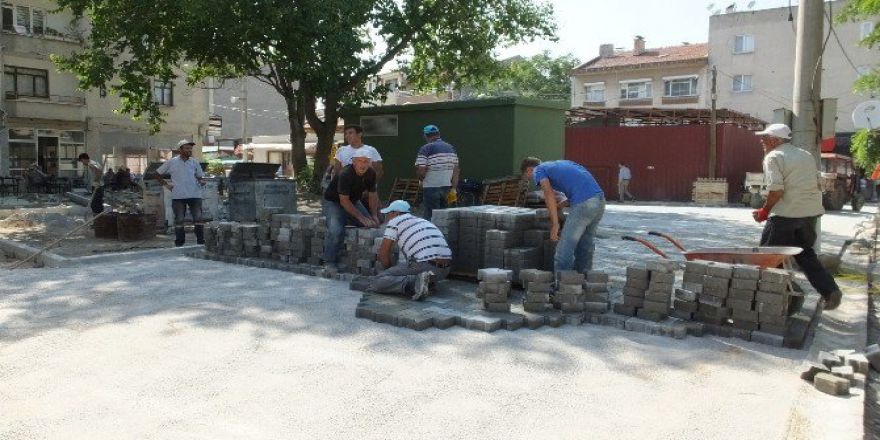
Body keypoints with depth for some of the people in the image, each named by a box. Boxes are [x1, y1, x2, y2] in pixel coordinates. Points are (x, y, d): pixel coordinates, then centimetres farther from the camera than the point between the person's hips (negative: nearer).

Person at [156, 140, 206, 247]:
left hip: (194, 195, 1)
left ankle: (201, 242, 2)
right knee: (179, 220, 4)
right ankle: (179, 244, 12)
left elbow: (200, 176, 16)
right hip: (178, 196, -1)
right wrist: (166, 184, 2)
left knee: (198, 218, -5)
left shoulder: (194, 162, 8)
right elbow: (157, 174, 12)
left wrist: (201, 181, -6)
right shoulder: (172, 162, 3)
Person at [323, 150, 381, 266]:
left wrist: (374, 216, -13)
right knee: (336, 231, -28)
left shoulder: (371, 173, -11)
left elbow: (372, 195, 0)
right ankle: (329, 263, -15)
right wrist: (361, 218, -31)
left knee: (372, 225, -7)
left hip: (354, 202, 7)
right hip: (333, 202, -7)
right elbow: (344, 201, -30)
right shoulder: (345, 174, -31)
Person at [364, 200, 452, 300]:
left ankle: (414, 282, -19)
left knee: (376, 282, -1)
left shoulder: (395, 221, 8)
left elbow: (383, 253, 5)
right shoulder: (423, 221, 29)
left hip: (423, 266, -8)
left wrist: (391, 269, 24)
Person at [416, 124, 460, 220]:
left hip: (431, 187, -6)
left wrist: (422, 180, 5)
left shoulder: (425, 149, -10)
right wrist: (453, 188, 8)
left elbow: (420, 171, -16)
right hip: (447, 187, 6)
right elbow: (456, 170, 7)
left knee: (431, 216, 0)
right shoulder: (451, 148, 9)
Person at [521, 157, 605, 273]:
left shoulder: (538, 170, 9)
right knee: (586, 245, 19)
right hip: (600, 199, 8)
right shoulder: (561, 163, 31)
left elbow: (549, 193, -9)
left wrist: (555, 224, -10)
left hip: (583, 203, -8)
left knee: (564, 249, -1)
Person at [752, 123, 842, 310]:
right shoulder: (806, 155, 16)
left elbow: (776, 190, -18)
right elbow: (818, 185, 17)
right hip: (811, 212, 8)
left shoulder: (773, 157, -8)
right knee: (805, 253, 19)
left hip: (786, 214, -8)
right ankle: (830, 290, 10)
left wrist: (764, 211, -7)